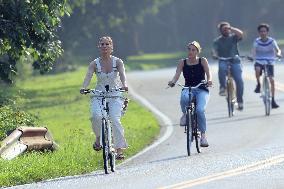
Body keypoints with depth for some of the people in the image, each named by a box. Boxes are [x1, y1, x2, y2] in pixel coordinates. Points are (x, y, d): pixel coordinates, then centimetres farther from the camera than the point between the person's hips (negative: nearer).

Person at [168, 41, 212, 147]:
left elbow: (208, 73, -9)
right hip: (188, 89, 1)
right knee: (184, 98, -38)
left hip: (201, 90, -1)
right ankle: (185, 114, -6)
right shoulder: (182, 62, 6)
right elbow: (177, 74, -5)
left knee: (200, 110, -27)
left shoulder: (202, 61, 3)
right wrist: (172, 82, -27)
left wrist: (209, 80, -32)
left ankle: (203, 135, -12)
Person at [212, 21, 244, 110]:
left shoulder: (233, 37, 8)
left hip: (235, 61, 0)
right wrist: (214, 55, -28)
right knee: (221, 67, -37)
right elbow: (214, 50, -6)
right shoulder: (217, 41, 9)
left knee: (239, 80, -15)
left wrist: (230, 28, -18)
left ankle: (240, 101, -2)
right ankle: (223, 88, -24)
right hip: (223, 61, 0)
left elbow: (240, 34, -13)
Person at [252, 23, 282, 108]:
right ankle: (258, 84, -8)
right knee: (257, 69, -35)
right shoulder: (257, 41, -6)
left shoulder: (271, 41, -6)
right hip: (259, 62, 0)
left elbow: (278, 49, -15)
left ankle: (273, 100, -3)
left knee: (271, 80, -11)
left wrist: (278, 54, -37)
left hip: (269, 62, 0)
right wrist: (253, 56, -38)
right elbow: (254, 51, -16)